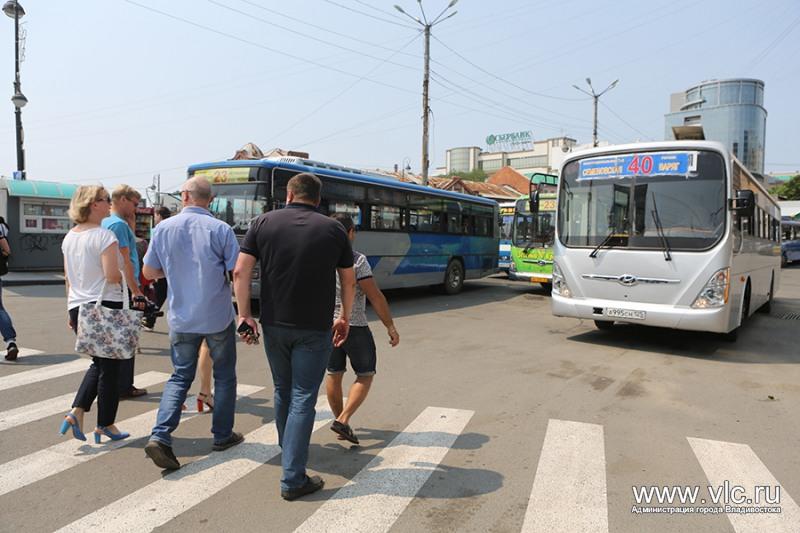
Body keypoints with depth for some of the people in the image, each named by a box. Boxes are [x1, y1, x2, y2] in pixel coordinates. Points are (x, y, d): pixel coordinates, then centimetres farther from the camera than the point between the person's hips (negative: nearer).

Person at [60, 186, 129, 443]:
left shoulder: (69, 237, 9)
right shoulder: (105, 235, -15)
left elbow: (68, 277, 15)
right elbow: (113, 276, -21)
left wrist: (72, 310, 22)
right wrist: (121, 276, 1)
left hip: (78, 307, 7)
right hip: (105, 306, -7)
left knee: (98, 363, 21)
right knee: (109, 367, 5)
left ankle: (76, 412, 8)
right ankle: (105, 425, 15)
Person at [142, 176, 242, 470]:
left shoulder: (164, 228, -1)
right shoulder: (220, 229, -10)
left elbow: (149, 273, 7)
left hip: (181, 319, 3)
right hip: (218, 318, -2)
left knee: (180, 377, 14)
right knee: (224, 376, 14)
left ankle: (160, 436, 0)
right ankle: (222, 435, 24)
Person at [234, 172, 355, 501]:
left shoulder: (264, 223, 0)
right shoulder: (333, 230, 0)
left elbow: (240, 272, -5)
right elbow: (349, 282, 5)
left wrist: (244, 315, 2)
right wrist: (344, 318, 18)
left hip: (274, 325, 3)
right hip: (315, 329, -2)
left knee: (282, 391, 21)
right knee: (303, 399, 3)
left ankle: (287, 447, 44)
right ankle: (293, 479, 3)